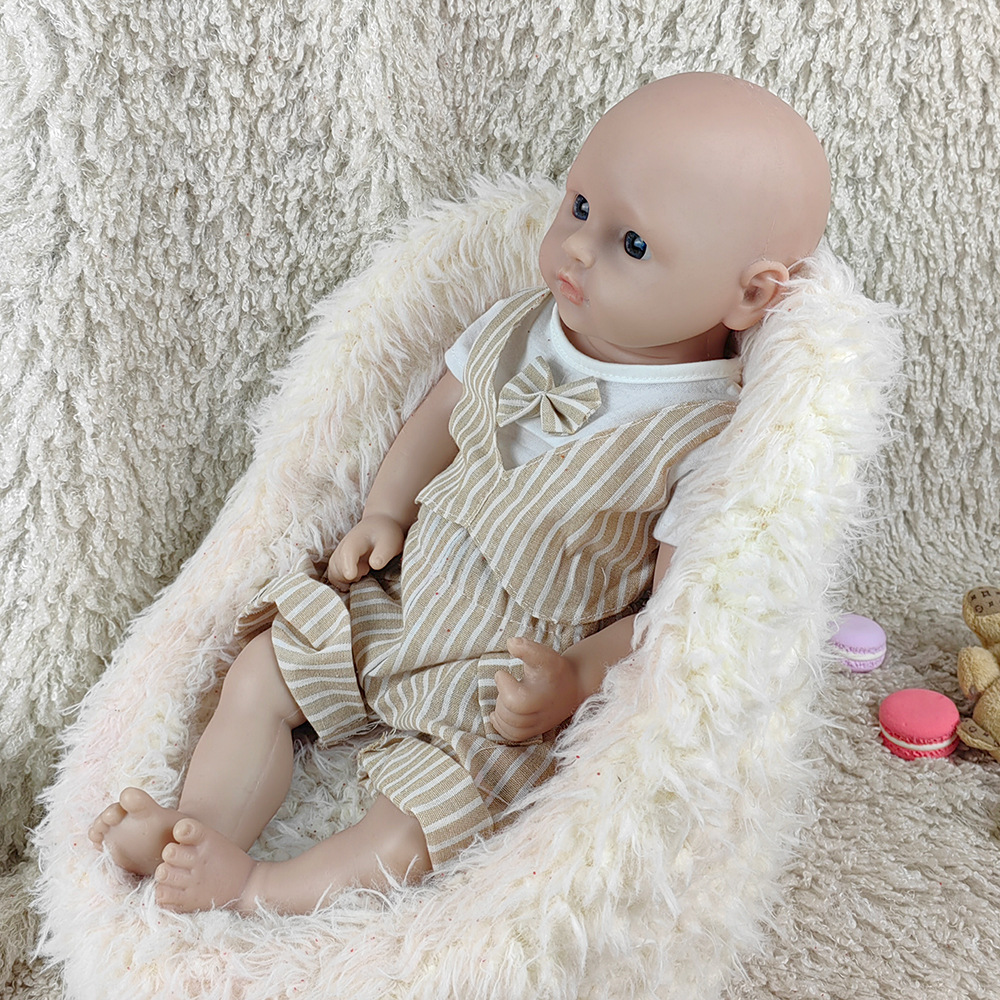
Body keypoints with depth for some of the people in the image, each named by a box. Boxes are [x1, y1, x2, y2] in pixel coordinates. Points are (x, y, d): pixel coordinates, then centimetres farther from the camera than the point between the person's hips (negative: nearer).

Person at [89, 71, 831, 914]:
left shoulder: (707, 440, -24)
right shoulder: (517, 329, -6)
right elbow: (439, 418, 13)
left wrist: (579, 677, -29)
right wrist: (385, 514, 3)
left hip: (516, 690, -6)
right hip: (397, 603, 7)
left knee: (416, 822, -20)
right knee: (257, 678, 4)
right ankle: (201, 836, 3)